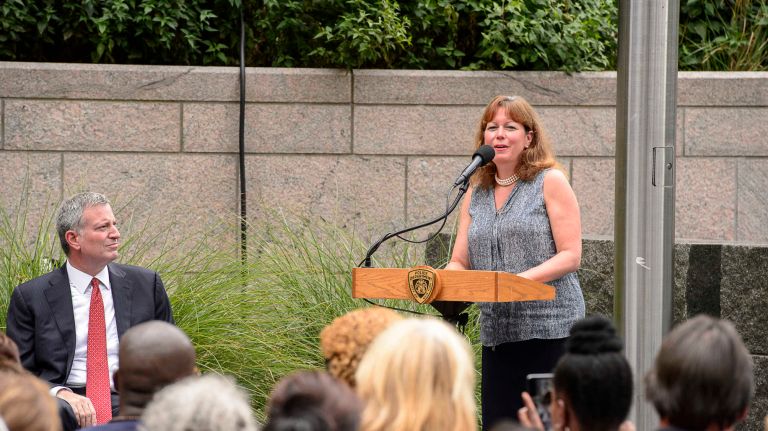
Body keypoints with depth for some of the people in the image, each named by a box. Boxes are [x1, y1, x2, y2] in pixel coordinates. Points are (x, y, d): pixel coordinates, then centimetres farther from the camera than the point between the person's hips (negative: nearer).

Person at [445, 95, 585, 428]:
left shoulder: (550, 182, 0)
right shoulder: (476, 194, 16)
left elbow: (570, 256, -6)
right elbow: (459, 263, 14)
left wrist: (522, 279, -20)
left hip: (550, 328, -5)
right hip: (497, 333, 5)